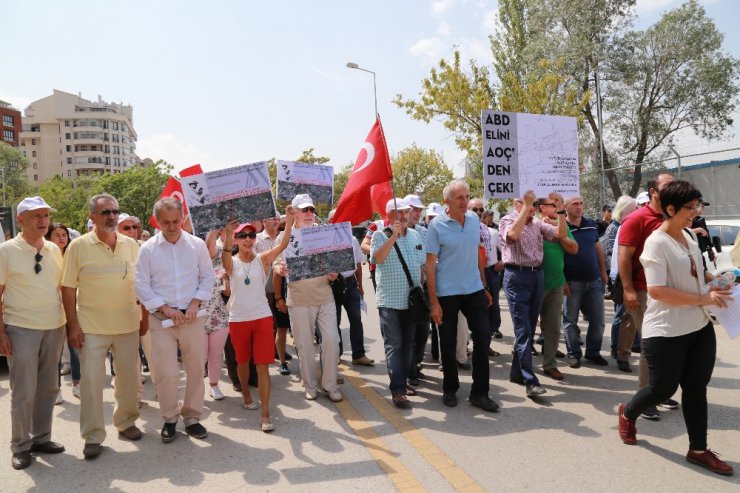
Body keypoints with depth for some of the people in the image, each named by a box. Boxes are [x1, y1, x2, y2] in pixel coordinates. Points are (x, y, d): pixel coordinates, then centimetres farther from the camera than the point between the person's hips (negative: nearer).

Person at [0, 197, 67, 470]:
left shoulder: (54, 249, 7)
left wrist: (67, 322, 10)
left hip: (54, 327, 5)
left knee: (49, 387, 11)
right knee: (23, 391, 1)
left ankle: (41, 437, 26)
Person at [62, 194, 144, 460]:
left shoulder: (131, 245, 4)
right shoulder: (78, 246, -5)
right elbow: (68, 289, -4)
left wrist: (144, 317, 6)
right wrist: (73, 325, -8)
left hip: (127, 325, 3)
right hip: (92, 326, -3)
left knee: (129, 376, 12)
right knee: (91, 381, 0)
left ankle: (126, 421, 31)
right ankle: (93, 436, 13)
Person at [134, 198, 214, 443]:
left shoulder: (197, 245, 2)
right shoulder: (148, 249, -1)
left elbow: (207, 277, 6)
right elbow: (142, 285, -1)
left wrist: (194, 304, -7)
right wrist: (166, 308, -9)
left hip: (192, 317, 1)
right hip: (161, 319, -1)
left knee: (196, 369, 7)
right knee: (166, 374, -4)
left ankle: (192, 417, 24)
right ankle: (170, 418, 19)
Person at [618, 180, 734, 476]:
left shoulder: (690, 237, 8)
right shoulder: (656, 243, -18)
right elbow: (656, 291, -24)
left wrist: (714, 279, 6)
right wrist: (703, 299, -22)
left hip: (700, 327, 8)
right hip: (666, 333, -7)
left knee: (696, 388, 12)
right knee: (663, 388, 5)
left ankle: (698, 449, 25)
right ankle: (628, 413, 34)